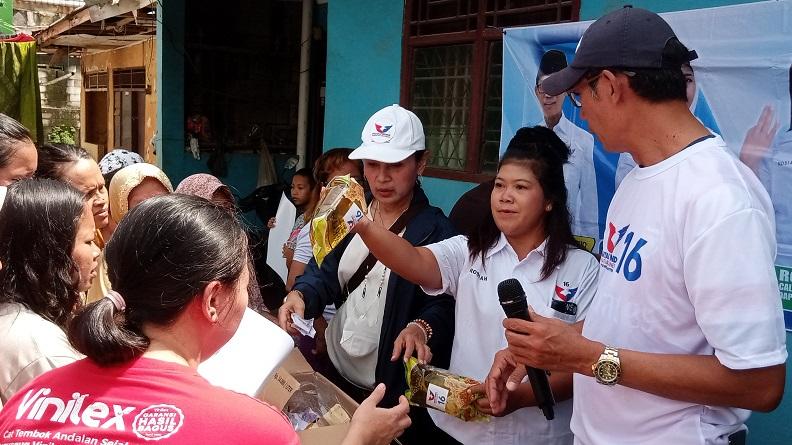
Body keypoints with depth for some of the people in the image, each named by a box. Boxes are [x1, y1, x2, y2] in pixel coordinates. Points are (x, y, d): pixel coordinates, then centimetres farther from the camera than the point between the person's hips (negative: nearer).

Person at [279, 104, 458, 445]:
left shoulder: (436, 231, -13)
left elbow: (444, 305, -18)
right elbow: (324, 273, 2)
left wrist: (421, 328, -39)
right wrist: (299, 295, -18)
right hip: (336, 372, 5)